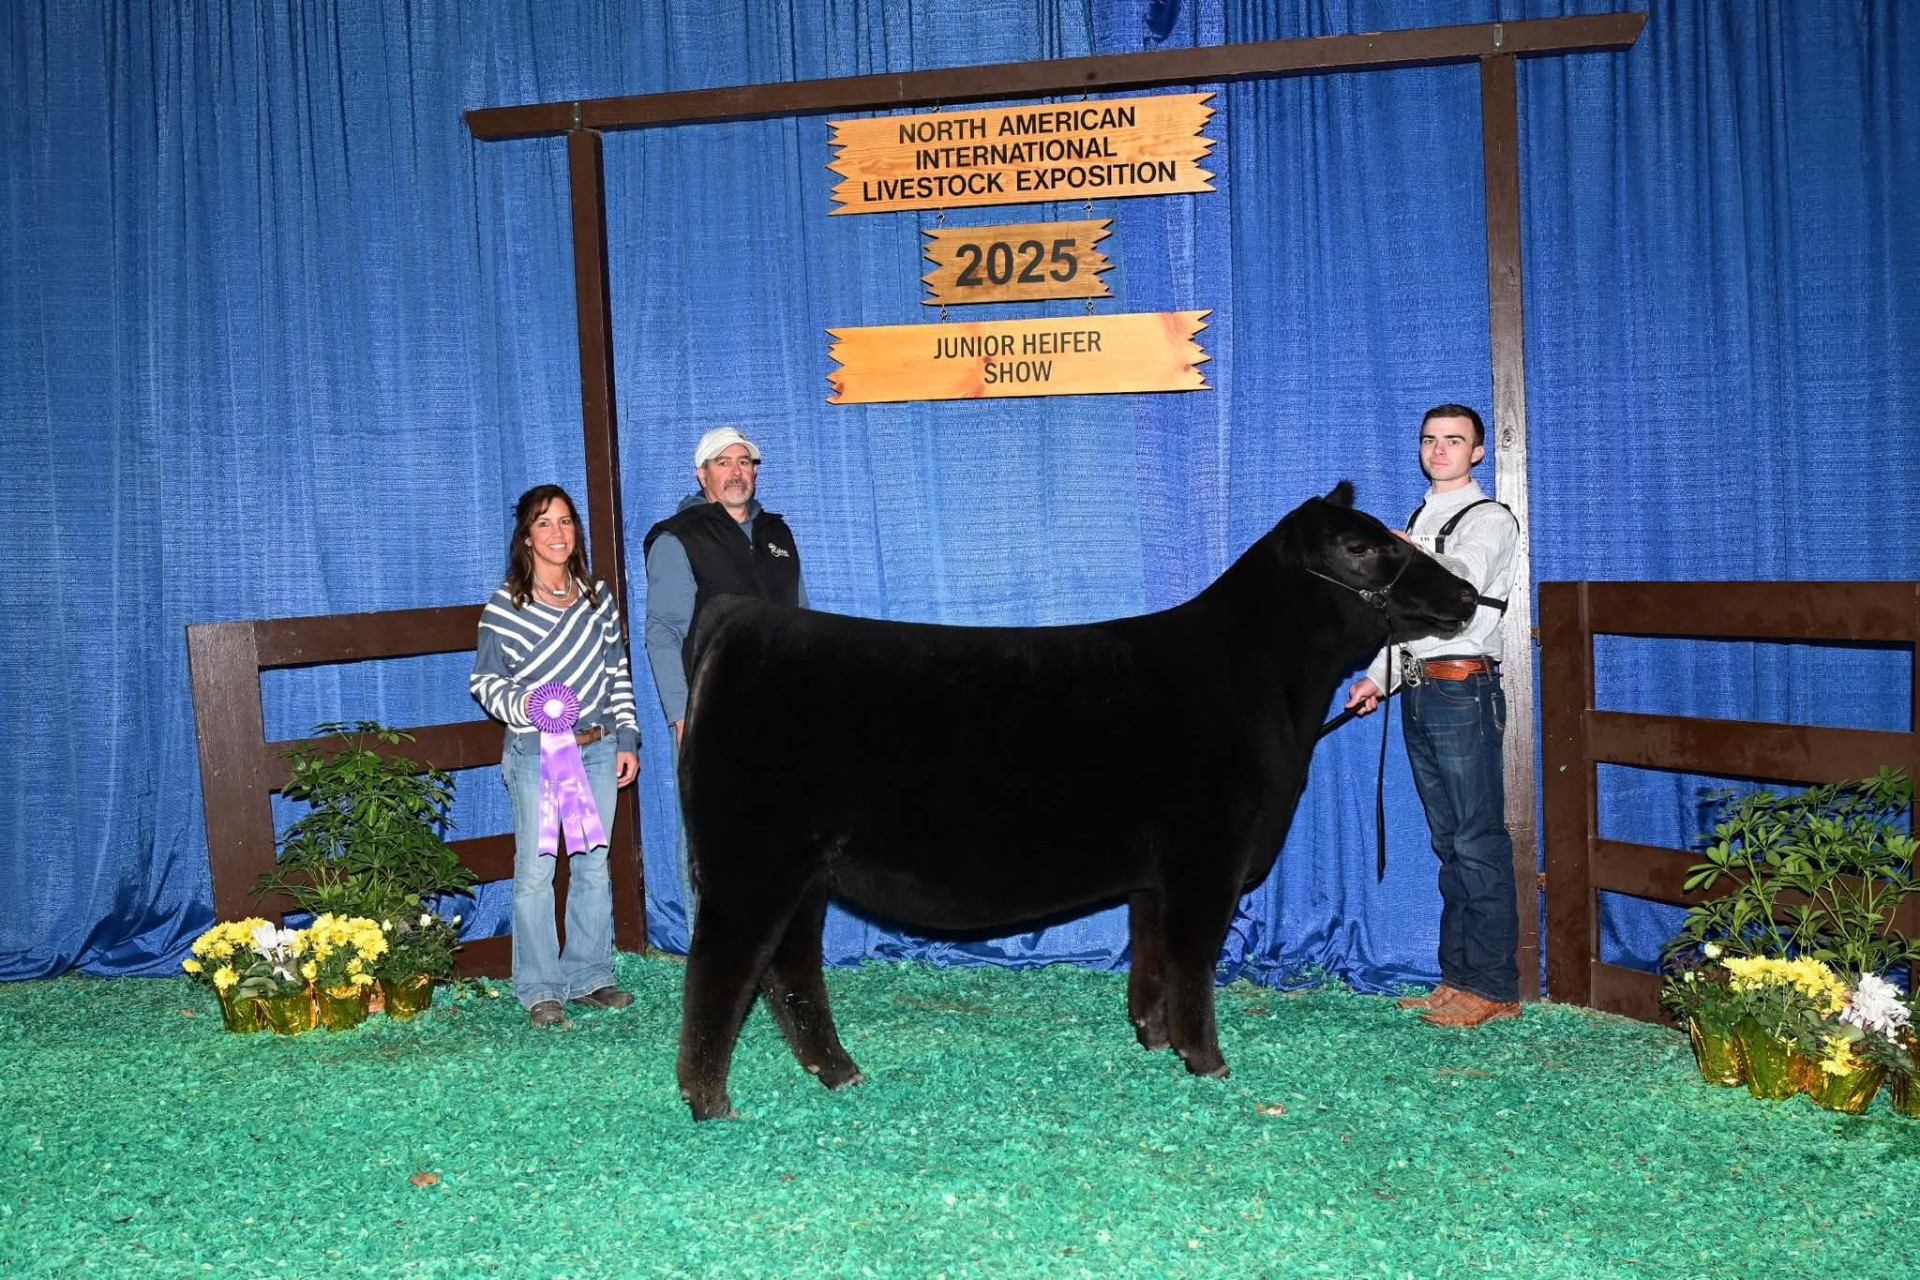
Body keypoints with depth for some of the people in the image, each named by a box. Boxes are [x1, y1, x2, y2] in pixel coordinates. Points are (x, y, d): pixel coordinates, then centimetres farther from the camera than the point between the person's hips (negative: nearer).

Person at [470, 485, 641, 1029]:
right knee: (535, 871, -3)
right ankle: (539, 989, 7)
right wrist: (523, 705, -20)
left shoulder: (597, 596, 8)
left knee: (593, 865, 9)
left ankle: (589, 976, 21)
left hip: (599, 748, 4)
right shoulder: (505, 605, -5)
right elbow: (484, 680, -1)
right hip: (537, 753, -4)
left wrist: (627, 737, 8)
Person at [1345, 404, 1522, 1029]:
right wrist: (1379, 677, 15)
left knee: (1479, 843, -8)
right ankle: (1458, 979, 16)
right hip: (1420, 693, 8)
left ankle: (1494, 988, -4)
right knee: (1449, 844, 11)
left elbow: (1459, 581, -23)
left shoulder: (1489, 519, -2)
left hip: (1463, 691, -8)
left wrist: (1411, 555, -37)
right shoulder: (1419, 521, 22)